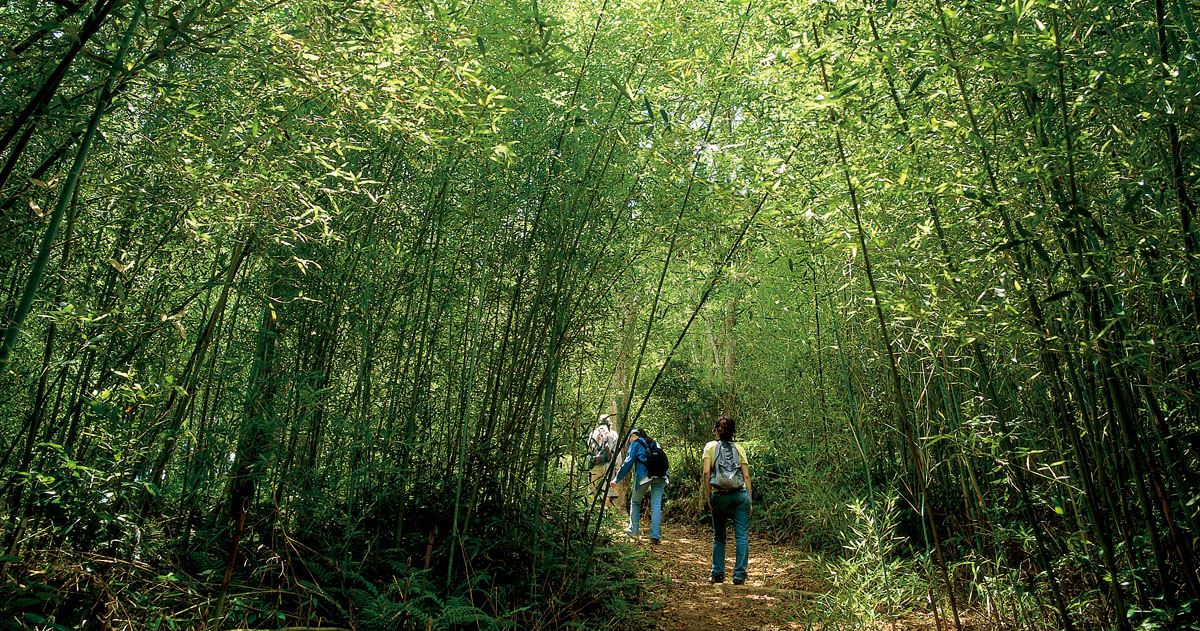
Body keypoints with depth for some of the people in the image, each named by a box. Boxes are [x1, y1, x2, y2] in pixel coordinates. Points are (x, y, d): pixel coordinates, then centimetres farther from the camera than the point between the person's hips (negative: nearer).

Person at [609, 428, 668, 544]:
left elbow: (628, 463, 1)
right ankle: (655, 536, -4)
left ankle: (634, 529, 21)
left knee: (635, 502, 17)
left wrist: (616, 479, 0)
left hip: (644, 476, -4)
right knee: (656, 505, 2)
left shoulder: (635, 444, 9)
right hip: (660, 476, 4)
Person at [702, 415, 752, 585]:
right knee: (742, 536, 3)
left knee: (719, 536, 13)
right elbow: (746, 476, 6)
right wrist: (750, 500, 9)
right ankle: (739, 575, 2)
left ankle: (718, 574, 17)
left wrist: (707, 497, -2)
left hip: (719, 495, -1)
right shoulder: (739, 448, 11)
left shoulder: (710, 446, 5)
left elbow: (706, 472, -6)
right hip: (741, 494, 1)